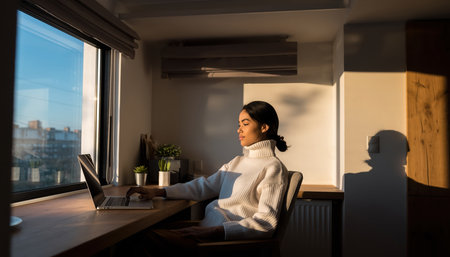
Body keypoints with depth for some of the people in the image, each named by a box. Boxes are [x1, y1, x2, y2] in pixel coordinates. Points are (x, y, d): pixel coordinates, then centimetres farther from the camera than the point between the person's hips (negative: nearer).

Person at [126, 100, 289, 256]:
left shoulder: (273, 168, -6)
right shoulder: (237, 162, 20)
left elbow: (266, 223, -16)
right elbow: (204, 186, 15)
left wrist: (215, 233, -27)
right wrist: (158, 192, 5)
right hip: (207, 229, 7)